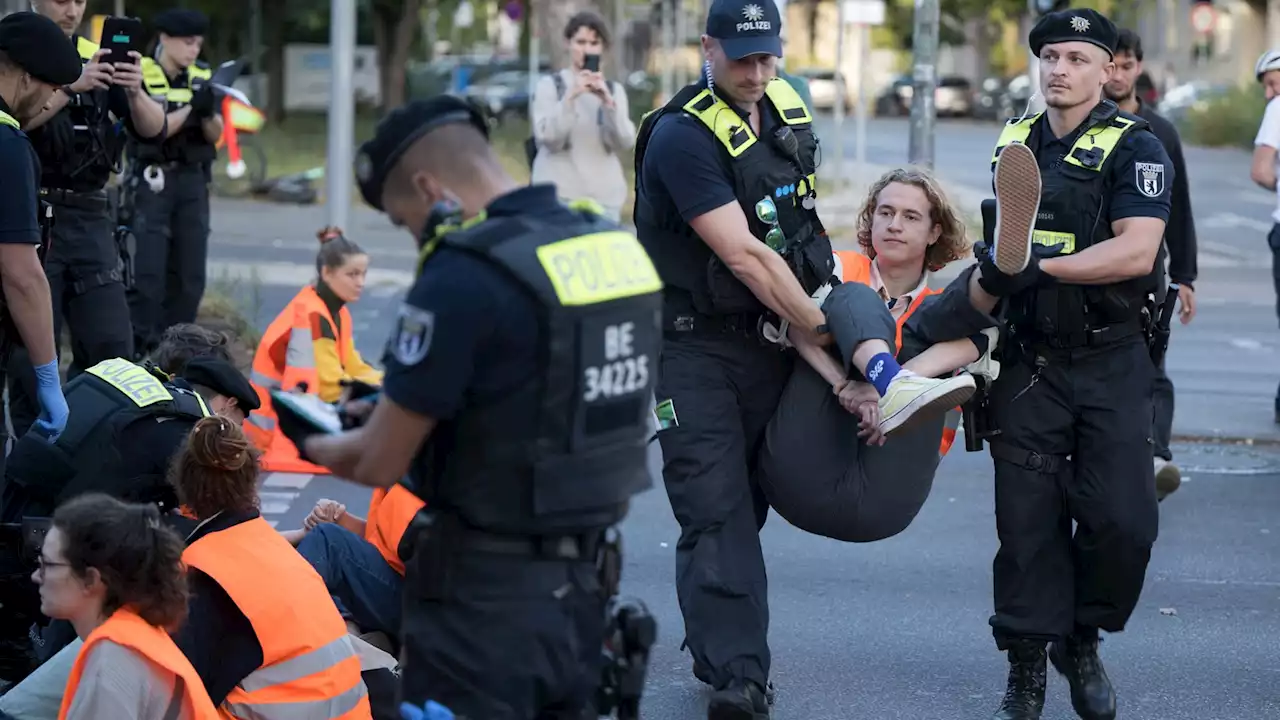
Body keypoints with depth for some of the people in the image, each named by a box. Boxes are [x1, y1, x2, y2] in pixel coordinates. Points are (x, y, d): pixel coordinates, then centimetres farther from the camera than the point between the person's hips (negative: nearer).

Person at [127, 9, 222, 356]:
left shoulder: (202, 75, 6)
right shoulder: (140, 74, -7)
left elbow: (215, 135, 6)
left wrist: (208, 112, -15)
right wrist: (190, 107, -25)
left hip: (193, 180, 5)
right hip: (152, 180, -5)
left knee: (190, 273, 3)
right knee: (149, 269, -11)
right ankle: (138, 347, -6)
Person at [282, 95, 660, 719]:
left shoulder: (463, 277, -19)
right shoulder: (617, 247, 5)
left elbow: (380, 462, -14)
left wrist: (309, 443, 7)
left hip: (485, 601, -8)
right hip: (582, 590, 8)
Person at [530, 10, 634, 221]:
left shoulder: (614, 90, 13)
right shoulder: (549, 85, 4)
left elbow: (624, 142, 0)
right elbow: (548, 138, -8)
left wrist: (608, 102, -14)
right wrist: (570, 97, -18)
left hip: (606, 196, 3)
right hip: (559, 194, -3)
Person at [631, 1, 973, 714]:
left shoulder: (787, 111, 6)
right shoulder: (681, 137, -19)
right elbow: (744, 256, -20)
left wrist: (825, 268, 15)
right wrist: (817, 327, -15)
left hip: (772, 333, 7)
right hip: (696, 343, -7)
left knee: (746, 502, 12)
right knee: (715, 511, -11)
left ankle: (714, 647, 26)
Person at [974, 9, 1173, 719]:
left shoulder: (1134, 146, -6)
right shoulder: (1015, 144, 12)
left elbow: (1136, 252, -21)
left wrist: (1041, 264, -25)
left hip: (1112, 363, -3)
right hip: (1030, 361, 4)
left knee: (1122, 519, -8)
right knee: (1028, 519, -1)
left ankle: (1081, 640, 15)